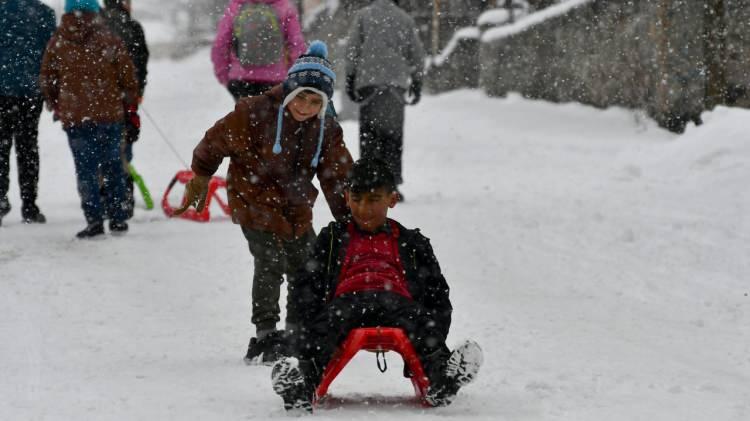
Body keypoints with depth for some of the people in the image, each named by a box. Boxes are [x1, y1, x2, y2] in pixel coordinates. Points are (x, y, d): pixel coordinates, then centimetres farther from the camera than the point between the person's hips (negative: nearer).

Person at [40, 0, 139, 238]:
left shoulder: (57, 43, 1)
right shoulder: (109, 41, -2)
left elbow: (46, 81, 7)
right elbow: (128, 78, 0)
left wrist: (56, 107, 23)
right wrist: (128, 103, 16)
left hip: (74, 118, 0)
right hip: (109, 115, 0)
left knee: (86, 170, 3)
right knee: (112, 167, 10)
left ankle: (94, 221, -5)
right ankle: (117, 219, 11)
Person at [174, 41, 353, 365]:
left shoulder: (327, 130, -3)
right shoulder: (256, 112, -19)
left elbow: (338, 179, 7)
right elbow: (217, 140, -5)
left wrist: (349, 223, 6)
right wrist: (200, 177, 7)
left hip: (296, 209, 6)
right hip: (255, 201, -6)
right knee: (271, 264, -19)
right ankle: (265, 336, -12)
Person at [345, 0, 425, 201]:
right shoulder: (405, 19, 9)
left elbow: (352, 49, 1)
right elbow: (416, 53, 11)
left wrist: (350, 78, 5)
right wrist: (417, 82, 18)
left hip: (368, 81, -1)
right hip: (396, 83, 1)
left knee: (369, 134, 3)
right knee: (393, 134, 5)